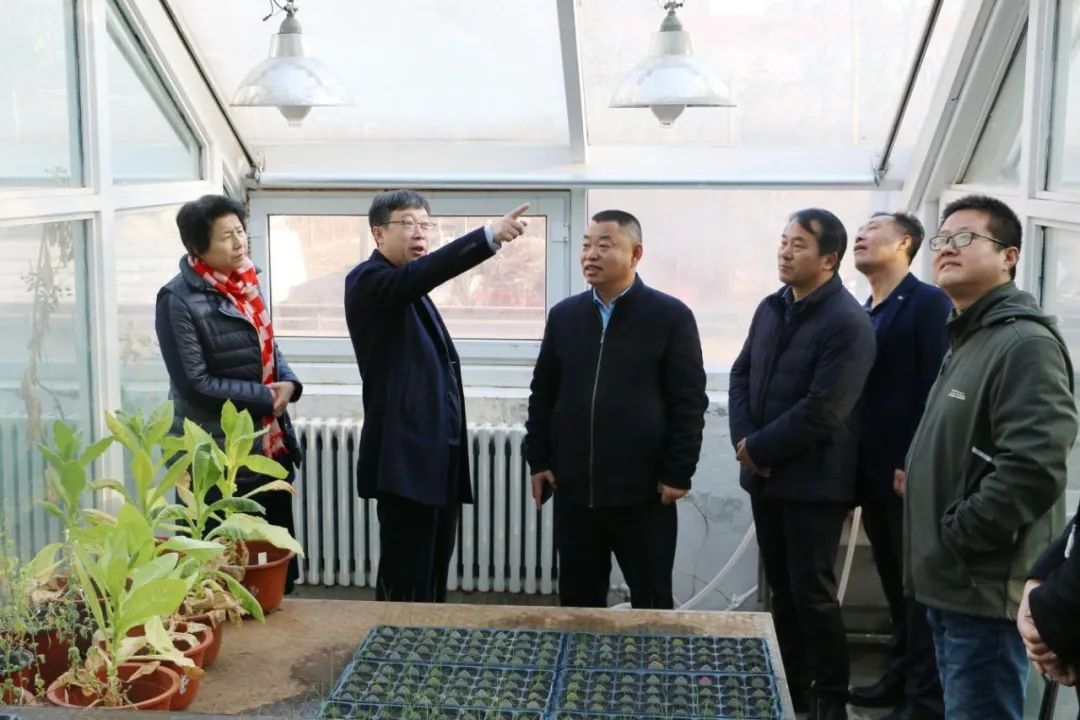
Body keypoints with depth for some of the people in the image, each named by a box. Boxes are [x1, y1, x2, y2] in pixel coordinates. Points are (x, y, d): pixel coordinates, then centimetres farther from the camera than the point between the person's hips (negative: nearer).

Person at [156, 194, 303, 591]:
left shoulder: (245, 282, 7)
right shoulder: (178, 300, -15)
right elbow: (195, 383, -17)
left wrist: (288, 382, -4)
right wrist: (265, 397, -14)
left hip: (269, 445, 7)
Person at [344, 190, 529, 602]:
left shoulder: (411, 291, 19)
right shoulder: (368, 280, -9)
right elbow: (421, 274, -31)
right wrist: (489, 236, -43)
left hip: (437, 457, 9)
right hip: (406, 459, -9)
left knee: (432, 581, 15)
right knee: (406, 586, -4)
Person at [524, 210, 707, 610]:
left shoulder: (671, 316, -4)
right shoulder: (564, 315, 8)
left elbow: (689, 401, -5)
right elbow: (542, 393, 13)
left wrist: (678, 473, -8)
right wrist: (538, 459, 8)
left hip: (643, 491, -4)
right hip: (573, 489, 4)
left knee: (652, 601, 8)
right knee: (578, 600, 13)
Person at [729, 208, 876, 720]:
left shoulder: (848, 323, -16)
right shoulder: (771, 308, 9)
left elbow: (820, 412, -21)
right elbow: (741, 375, 11)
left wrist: (759, 448, -14)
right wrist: (743, 441, -5)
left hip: (814, 482, -7)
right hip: (765, 476, 7)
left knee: (812, 593, 2)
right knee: (782, 590, 16)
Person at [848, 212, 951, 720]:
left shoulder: (929, 302, -9)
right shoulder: (863, 313, 14)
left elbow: (937, 388, -16)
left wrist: (914, 464, -19)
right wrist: (856, 465, 11)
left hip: (909, 472, -7)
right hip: (874, 472, 7)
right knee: (895, 583, 16)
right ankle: (900, 677, 28)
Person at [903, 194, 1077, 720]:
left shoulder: (1025, 343, -16)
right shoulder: (966, 340, 17)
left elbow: (1033, 469, -26)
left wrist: (956, 535, -19)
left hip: (986, 591, -10)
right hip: (952, 583, 10)